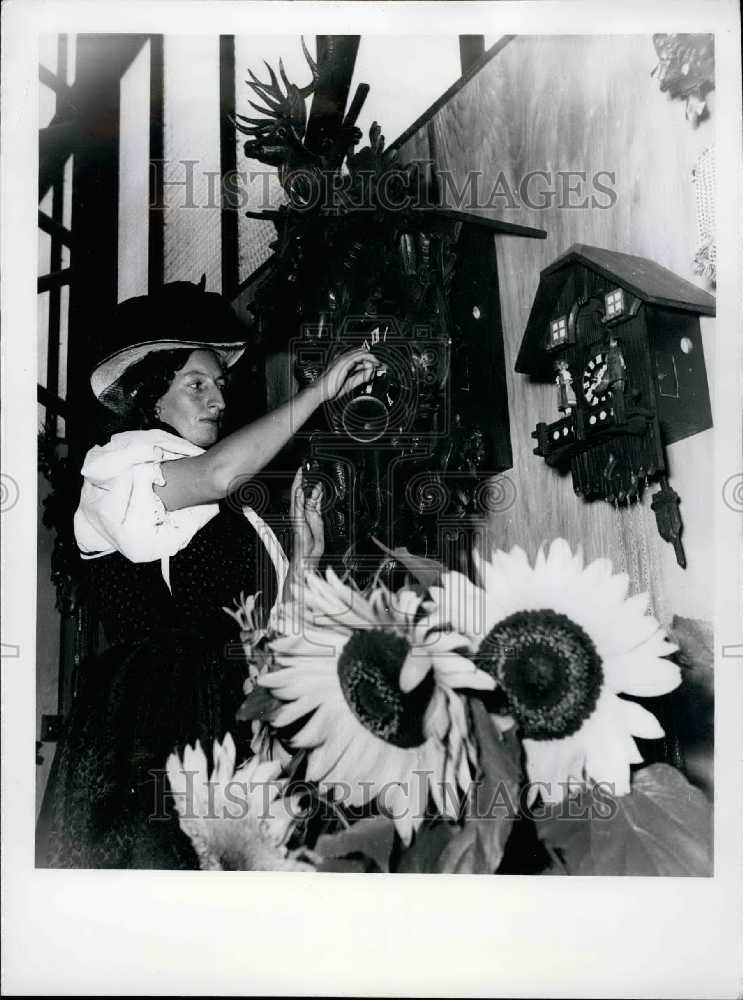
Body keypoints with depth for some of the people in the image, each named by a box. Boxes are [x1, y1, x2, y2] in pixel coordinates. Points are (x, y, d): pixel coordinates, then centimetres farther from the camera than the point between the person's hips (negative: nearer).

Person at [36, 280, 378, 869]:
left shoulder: (230, 516, 17)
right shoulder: (116, 468, 0)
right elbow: (219, 473, -22)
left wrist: (304, 556, 1)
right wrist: (320, 391, -16)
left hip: (234, 715, 6)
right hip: (151, 715, -6)